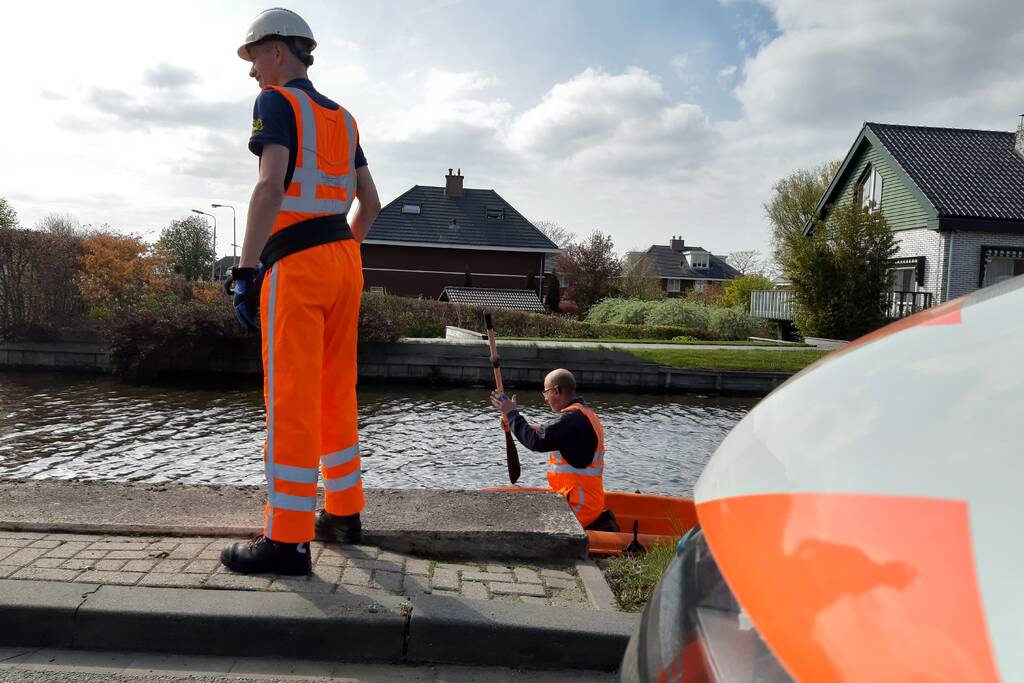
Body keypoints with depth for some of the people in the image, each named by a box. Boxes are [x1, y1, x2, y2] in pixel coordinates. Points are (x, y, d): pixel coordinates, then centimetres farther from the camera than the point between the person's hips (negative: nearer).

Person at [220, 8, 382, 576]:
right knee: (336, 394, 13)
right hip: (345, 260, 8)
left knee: (291, 400, -7)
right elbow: (370, 202, 22)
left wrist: (245, 269, -18)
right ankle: (343, 512, 22)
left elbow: (271, 187, -16)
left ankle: (289, 539, -3)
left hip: (296, 262, -8)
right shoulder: (343, 118, 21)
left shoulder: (277, 102, -1)